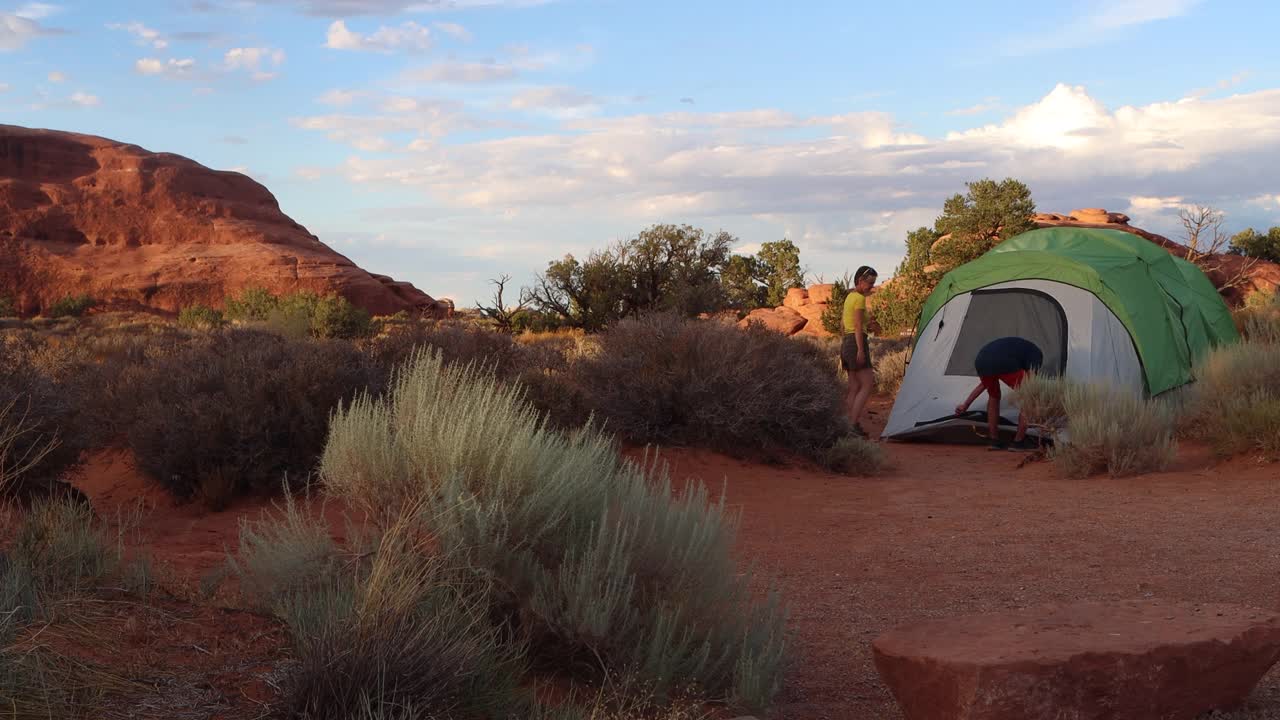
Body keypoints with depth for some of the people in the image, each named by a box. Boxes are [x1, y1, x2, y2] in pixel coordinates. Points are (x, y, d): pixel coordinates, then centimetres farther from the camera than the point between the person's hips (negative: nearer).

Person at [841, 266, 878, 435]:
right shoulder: (860, 298, -12)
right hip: (856, 343, -10)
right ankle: (853, 423, -15)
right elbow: (858, 326, -18)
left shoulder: (849, 297, 17)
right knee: (867, 385, -9)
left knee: (855, 387, 8)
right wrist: (861, 350, -21)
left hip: (846, 343, 10)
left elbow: (842, 321, 22)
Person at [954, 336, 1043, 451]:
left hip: (980, 361, 7)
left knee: (994, 397, 31)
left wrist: (965, 405, 49)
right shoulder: (1036, 353, 26)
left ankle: (994, 440, 31)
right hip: (1004, 364, -6)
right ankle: (1019, 442, 14)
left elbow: (983, 384, 44)